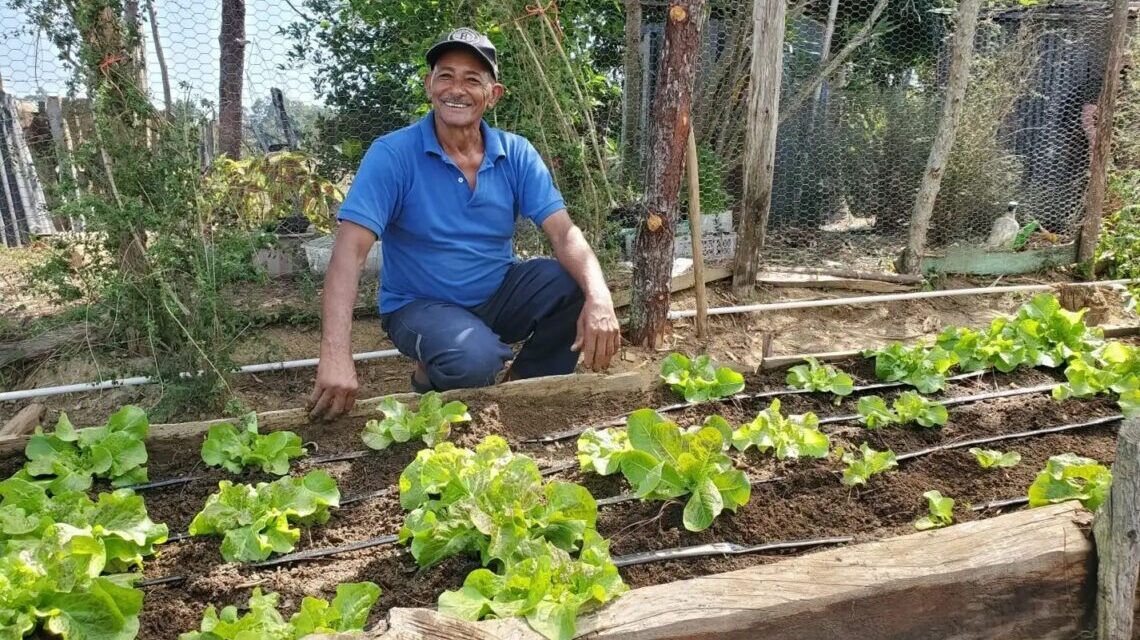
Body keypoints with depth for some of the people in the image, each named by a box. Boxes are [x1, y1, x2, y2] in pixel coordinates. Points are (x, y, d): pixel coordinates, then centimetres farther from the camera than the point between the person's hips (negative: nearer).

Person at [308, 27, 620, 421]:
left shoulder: (516, 154, -4)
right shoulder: (392, 155, -15)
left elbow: (565, 233, -12)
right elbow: (350, 250, -24)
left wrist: (599, 299, -34)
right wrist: (336, 355, -37)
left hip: (498, 294, 4)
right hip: (420, 304, -4)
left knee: (581, 287, -19)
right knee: (474, 361, -35)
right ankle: (430, 380, 3)